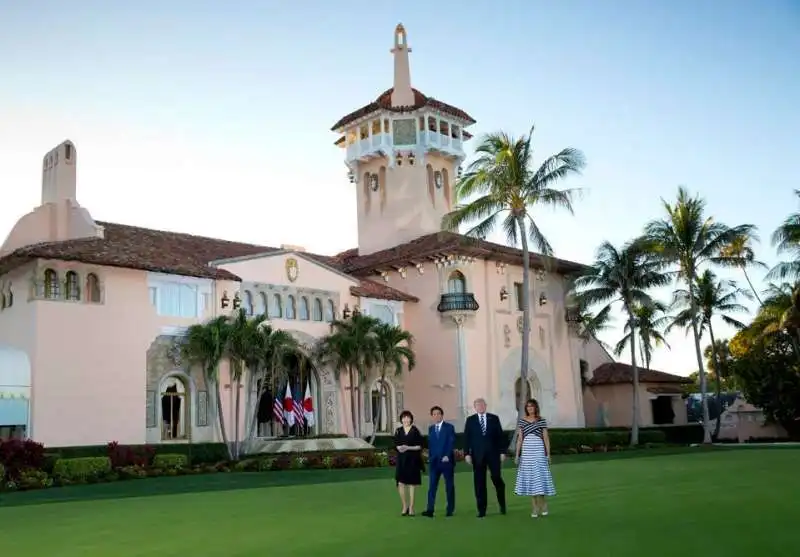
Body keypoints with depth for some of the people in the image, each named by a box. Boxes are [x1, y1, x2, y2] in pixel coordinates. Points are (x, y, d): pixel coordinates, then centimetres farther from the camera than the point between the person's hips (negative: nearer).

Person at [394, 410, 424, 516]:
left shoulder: (415, 431, -5)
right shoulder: (398, 431, 5)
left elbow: (419, 446, -6)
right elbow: (396, 445, 8)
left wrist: (408, 448, -17)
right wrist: (399, 448, -14)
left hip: (413, 460, -3)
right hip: (401, 459, 3)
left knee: (412, 483, 3)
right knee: (401, 483, 0)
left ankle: (411, 508, 12)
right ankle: (405, 506, 15)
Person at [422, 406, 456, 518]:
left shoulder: (449, 427, -1)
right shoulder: (431, 428, 13)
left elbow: (451, 443, -8)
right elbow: (430, 444, 14)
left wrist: (447, 456, -17)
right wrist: (430, 457, 4)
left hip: (447, 460, -3)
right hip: (434, 461, 3)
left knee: (449, 486, 4)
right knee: (432, 486, -4)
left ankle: (450, 510, 12)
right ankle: (430, 510, -7)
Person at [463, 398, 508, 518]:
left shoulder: (494, 418, 6)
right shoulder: (470, 420, 6)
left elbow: (500, 435, 5)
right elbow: (466, 438, 2)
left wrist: (502, 451, -2)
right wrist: (467, 453, -6)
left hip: (493, 454, 0)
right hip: (477, 455, 0)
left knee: (497, 478, -1)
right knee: (479, 483, 1)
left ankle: (502, 505, 21)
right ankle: (481, 510, 7)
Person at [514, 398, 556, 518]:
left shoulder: (542, 420, 4)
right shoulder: (522, 421, 8)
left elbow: (546, 438, 4)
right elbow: (519, 438, 7)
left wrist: (548, 454, -1)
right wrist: (517, 454, 3)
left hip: (539, 450, -2)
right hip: (526, 451, 2)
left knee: (539, 476, -7)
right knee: (529, 477, 3)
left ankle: (542, 506, 7)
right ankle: (534, 509, 9)